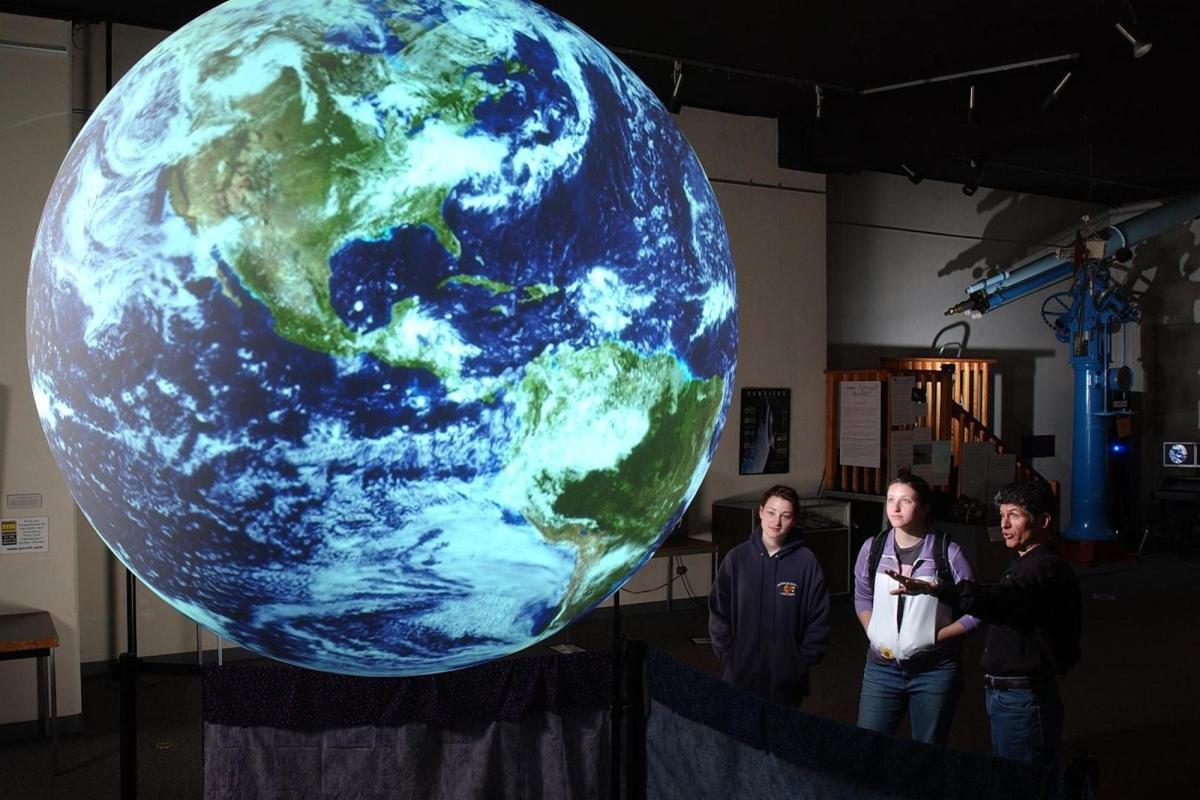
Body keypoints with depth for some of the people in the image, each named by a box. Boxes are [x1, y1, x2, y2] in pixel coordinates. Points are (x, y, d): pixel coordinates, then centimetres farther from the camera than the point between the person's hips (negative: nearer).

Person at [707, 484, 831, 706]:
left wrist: (805, 658, -4)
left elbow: (819, 617, -1)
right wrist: (727, 652, -1)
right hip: (741, 675, 1)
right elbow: (718, 610, 3)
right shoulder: (737, 558, -3)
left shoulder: (806, 561, -6)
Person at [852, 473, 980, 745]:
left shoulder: (948, 553, -11)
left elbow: (974, 612, -6)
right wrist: (873, 634, 0)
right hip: (882, 667, 3)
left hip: (934, 670, -2)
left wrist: (934, 637, -14)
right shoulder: (873, 548, 0)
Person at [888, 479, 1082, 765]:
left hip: (1024, 701, -10)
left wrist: (933, 588, -48)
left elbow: (1000, 600, -38)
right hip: (1002, 695, 10)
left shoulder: (1048, 569, -20)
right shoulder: (1025, 564, 15)